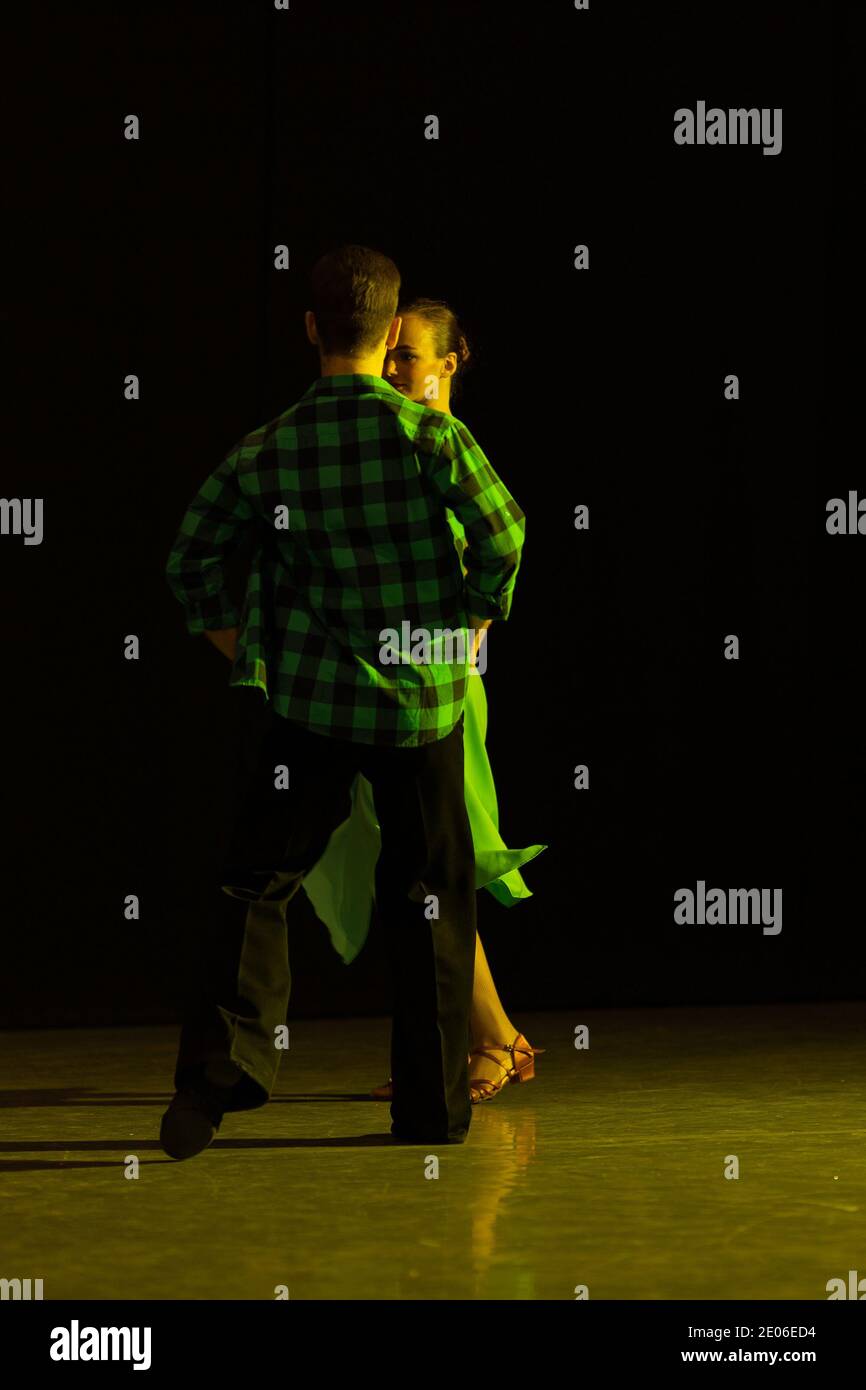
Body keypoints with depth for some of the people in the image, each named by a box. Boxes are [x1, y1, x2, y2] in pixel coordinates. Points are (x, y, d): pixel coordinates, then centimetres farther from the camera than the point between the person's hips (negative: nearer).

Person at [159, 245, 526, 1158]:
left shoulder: (263, 451, -1)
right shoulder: (428, 433, -8)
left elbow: (191, 559, 3)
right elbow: (503, 532, -10)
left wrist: (240, 652, 13)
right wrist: (474, 623, 5)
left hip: (304, 701, 1)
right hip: (424, 701, -1)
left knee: (255, 885, 4)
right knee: (430, 901, 10)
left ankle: (219, 1063, -18)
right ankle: (432, 1108, 14)